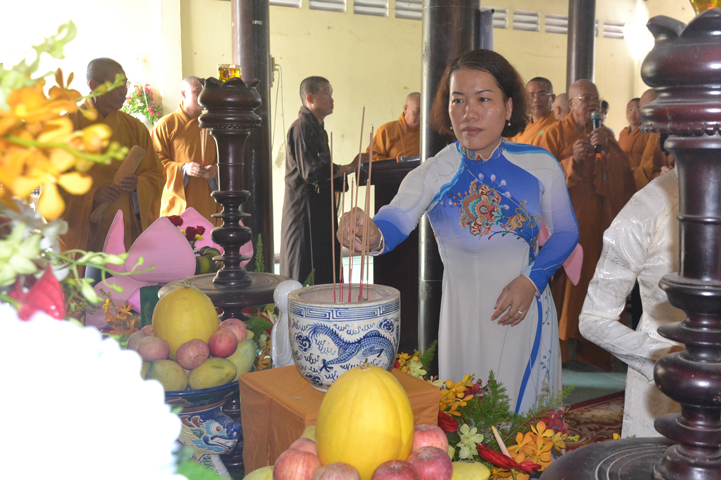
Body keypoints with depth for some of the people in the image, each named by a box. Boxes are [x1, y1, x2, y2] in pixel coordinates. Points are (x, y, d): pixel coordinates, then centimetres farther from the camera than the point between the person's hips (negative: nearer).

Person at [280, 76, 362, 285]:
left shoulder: (316, 128, 19)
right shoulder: (302, 127, -13)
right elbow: (313, 171, -22)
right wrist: (349, 168, -14)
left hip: (320, 211, 10)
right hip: (306, 212, -10)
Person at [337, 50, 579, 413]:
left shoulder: (541, 166, -7)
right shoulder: (433, 175, -11)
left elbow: (565, 232, 4)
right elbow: (395, 221, -27)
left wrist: (531, 280, -11)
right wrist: (372, 235, -51)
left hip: (526, 312, 1)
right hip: (464, 316, -1)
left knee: (526, 412, 14)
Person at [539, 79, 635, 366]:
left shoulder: (606, 135, 15)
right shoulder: (556, 133, 1)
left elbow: (624, 173, 3)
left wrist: (606, 148, -11)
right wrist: (572, 161, -18)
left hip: (599, 221, 4)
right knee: (564, 281, -5)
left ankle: (591, 348, 15)